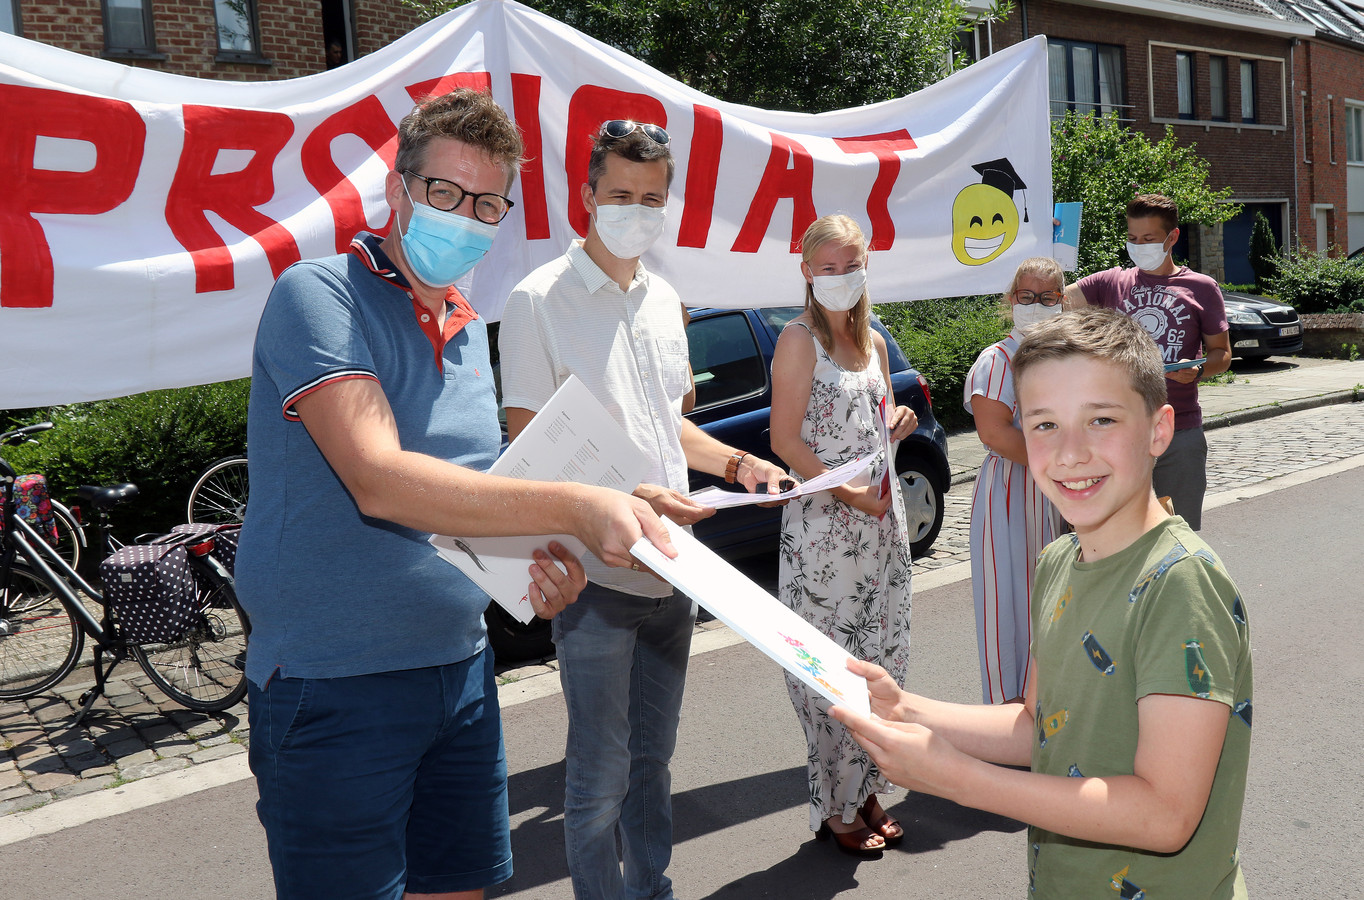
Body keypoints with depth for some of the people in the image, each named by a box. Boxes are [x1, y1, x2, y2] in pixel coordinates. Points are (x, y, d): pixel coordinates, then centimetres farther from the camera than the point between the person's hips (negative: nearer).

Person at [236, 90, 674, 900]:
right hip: (336, 688, -7)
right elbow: (380, 483, -25)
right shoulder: (319, 297, -13)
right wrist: (571, 507, -31)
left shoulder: (469, 330, 11)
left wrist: (539, 557, 0)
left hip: (462, 668, 7)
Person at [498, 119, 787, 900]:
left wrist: (737, 462, 4)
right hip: (595, 572, -6)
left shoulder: (664, 300, 12)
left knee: (653, 758, 19)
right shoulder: (539, 300, -9)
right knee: (601, 776, 4)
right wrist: (629, 496, -26)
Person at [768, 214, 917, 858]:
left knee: (882, 657, 10)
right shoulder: (800, 340, -6)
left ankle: (867, 791, 24)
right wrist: (847, 492, -18)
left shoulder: (873, 342, 14)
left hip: (883, 518, 7)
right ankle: (836, 809, 12)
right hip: (822, 523, -7)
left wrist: (899, 424, 3)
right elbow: (785, 441, -12)